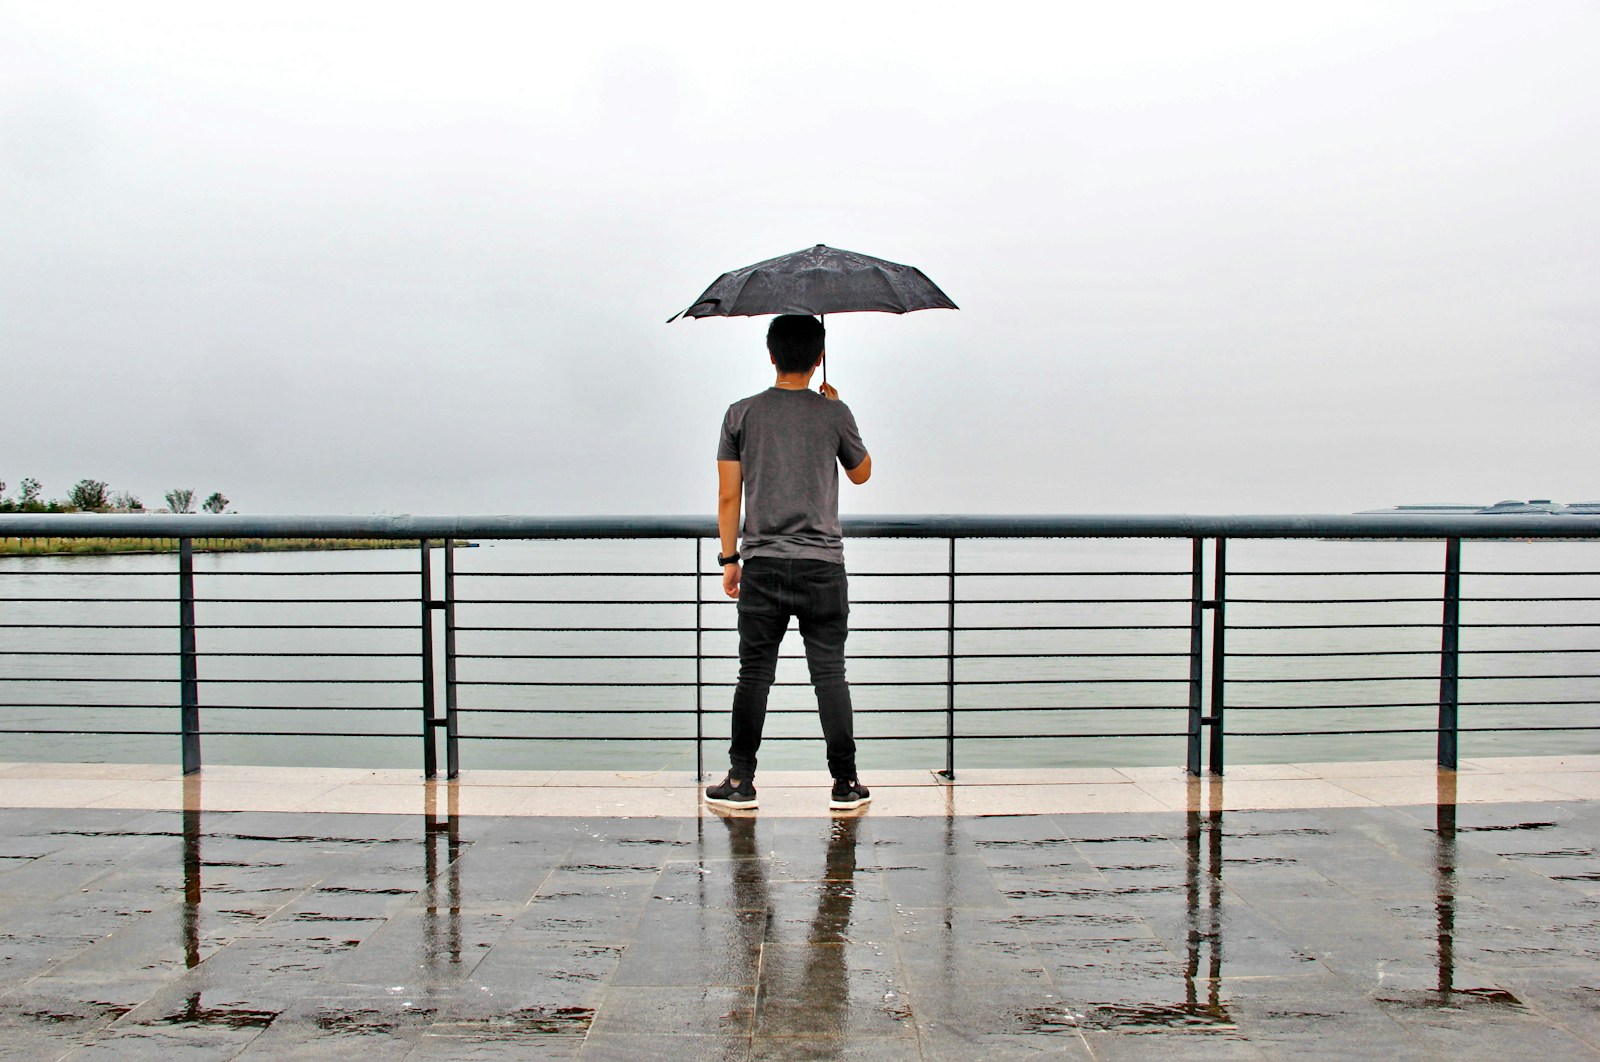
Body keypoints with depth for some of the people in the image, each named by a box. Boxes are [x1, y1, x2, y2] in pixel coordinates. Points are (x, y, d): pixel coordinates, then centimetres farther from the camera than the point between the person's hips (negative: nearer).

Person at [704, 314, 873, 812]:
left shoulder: (742, 414, 2)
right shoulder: (834, 412, -1)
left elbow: (728, 495, 2)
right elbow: (861, 473, 16)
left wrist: (730, 557, 11)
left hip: (762, 565, 1)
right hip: (822, 565, 0)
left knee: (754, 673, 8)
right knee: (829, 673, 6)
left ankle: (740, 780, 12)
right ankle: (845, 783, 10)